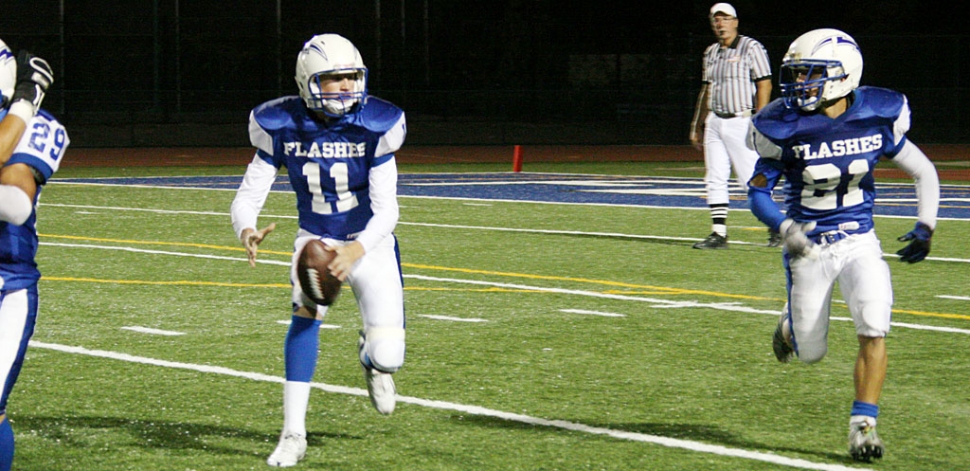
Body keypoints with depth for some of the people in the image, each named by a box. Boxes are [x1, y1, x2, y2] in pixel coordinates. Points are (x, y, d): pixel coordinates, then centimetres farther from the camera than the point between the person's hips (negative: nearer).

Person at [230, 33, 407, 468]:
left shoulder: (374, 127, -19)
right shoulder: (282, 128, -15)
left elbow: (386, 210, -20)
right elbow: (248, 197, -13)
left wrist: (356, 251, -38)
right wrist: (246, 231, -36)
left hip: (369, 243, -1)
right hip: (316, 240, 1)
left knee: (388, 357, -12)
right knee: (305, 314, -26)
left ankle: (371, 355, 30)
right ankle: (293, 433, -18)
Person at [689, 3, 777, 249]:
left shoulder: (751, 48, -6)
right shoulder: (711, 53, 14)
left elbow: (764, 85, -10)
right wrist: (697, 126, 20)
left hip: (741, 122, -7)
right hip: (714, 122, 7)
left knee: (751, 178, -6)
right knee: (715, 180, 2)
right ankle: (719, 233, 5)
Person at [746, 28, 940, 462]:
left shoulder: (878, 119, -8)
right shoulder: (787, 128, -13)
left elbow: (924, 173, 6)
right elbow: (757, 192, -4)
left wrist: (925, 227, -4)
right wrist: (785, 228, -22)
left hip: (860, 243, 1)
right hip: (809, 248, -1)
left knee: (874, 329, -21)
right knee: (810, 354, 8)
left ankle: (863, 426, -10)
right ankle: (791, 325, 45)